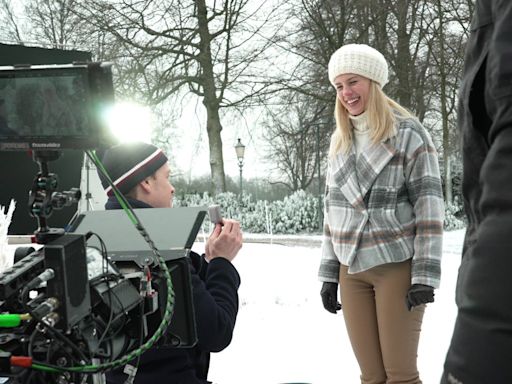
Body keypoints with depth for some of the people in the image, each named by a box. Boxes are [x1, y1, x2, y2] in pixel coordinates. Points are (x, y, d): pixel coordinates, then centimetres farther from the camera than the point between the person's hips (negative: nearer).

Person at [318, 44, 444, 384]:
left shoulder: (407, 132, -6)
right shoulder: (340, 141, 13)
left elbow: (429, 205, -10)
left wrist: (425, 274, -15)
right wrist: (329, 272, 13)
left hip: (398, 266, -5)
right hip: (352, 269, 5)